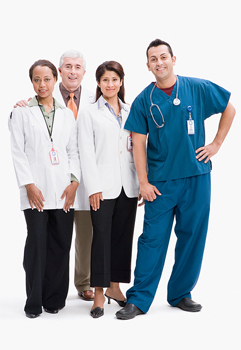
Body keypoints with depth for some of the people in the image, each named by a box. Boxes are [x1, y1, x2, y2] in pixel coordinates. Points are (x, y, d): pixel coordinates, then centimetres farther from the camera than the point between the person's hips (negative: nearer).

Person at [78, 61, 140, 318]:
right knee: (102, 236, -3)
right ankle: (99, 293, 3)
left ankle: (114, 286, 19)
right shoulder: (89, 113, 4)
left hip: (128, 185, 4)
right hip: (103, 186, -4)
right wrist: (93, 187, -11)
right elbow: (86, 152, -3)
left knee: (123, 236, 7)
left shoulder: (130, 112, 14)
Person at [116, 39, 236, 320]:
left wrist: (216, 144, 6)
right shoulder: (143, 101, 1)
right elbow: (138, 143, 0)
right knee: (152, 239, -2)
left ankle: (181, 294, 22)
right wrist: (143, 182, -5)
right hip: (160, 181, -1)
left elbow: (229, 108, 13)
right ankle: (138, 299, 5)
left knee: (192, 237, 7)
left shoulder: (198, 89, 1)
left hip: (196, 177, 1)